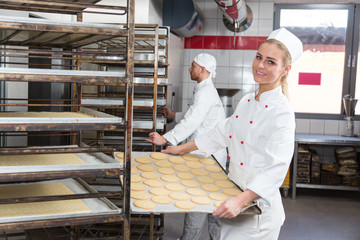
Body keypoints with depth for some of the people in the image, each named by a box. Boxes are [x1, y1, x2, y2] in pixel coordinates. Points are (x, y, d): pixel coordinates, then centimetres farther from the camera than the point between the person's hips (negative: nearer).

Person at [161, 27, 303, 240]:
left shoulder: (282, 113, -18)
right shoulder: (247, 101, 6)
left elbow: (277, 168, -26)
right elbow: (224, 132, 19)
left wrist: (241, 201, -38)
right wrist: (182, 148, 22)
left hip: (257, 205, -7)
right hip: (233, 194, 7)